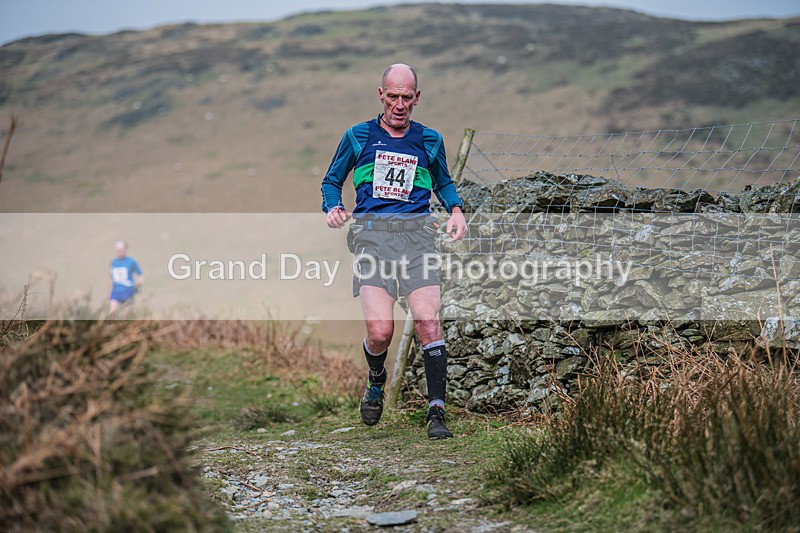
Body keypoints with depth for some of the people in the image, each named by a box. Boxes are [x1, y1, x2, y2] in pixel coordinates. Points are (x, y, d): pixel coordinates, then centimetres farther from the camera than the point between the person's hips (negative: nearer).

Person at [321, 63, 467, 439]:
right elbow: (331, 181, 21)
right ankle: (376, 382, 18)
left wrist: (456, 210, 12)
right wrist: (333, 207, 0)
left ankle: (436, 412, -13)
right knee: (380, 330, -15)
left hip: (416, 232, 1)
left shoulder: (429, 141, 17)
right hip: (372, 232, -1)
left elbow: (443, 182, 32)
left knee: (428, 322, -16)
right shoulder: (357, 137, 13)